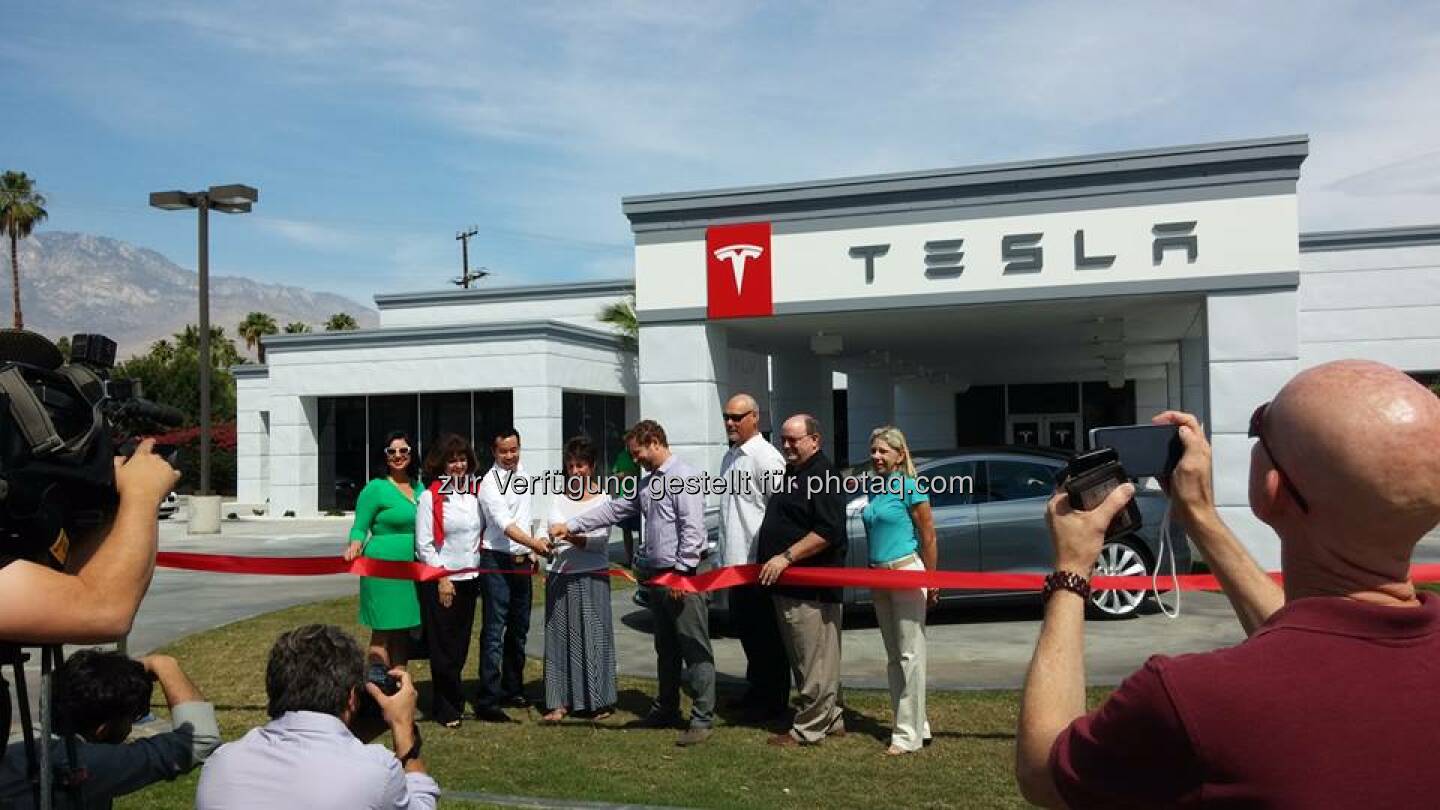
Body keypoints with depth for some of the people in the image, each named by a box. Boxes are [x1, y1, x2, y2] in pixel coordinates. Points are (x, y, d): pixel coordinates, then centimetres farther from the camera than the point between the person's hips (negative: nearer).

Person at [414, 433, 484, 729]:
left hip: (468, 578, 5)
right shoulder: (430, 496, -8)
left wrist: (479, 570, 7)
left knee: (461, 644, 11)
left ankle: (448, 700, 25)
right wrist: (442, 578, -13)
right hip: (439, 580, -5)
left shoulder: (474, 494, 8)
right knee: (444, 646, 2)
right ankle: (448, 708, 13)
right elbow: (423, 544, -10)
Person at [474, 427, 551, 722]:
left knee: (519, 628, 15)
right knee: (494, 631, -9)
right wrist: (534, 543, -37)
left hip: (522, 560, 8)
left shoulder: (523, 476, 11)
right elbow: (504, 523, -24)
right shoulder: (490, 483, -13)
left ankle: (512, 689, 28)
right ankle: (487, 701, -6)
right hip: (497, 561, -8)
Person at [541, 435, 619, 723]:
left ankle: (598, 701, 11)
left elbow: (600, 541, -12)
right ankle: (560, 701, 11)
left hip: (591, 577, -4)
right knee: (560, 637, 5)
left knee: (592, 635, 0)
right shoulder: (560, 497, 11)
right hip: (560, 576, 4)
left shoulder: (602, 499, -2)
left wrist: (571, 536, -26)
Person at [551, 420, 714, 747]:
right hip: (656, 576, 9)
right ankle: (666, 710, 30)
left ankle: (702, 720, 1)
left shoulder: (684, 477, -12)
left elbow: (693, 529, -18)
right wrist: (572, 526, 14)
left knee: (695, 649, -4)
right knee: (666, 649, 18)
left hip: (682, 576, -9)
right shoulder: (647, 482, 16)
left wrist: (681, 571, -20)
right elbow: (614, 509, 19)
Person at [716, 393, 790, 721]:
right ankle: (756, 689, 34)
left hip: (759, 563, -9)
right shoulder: (730, 457, 13)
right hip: (735, 561, 9)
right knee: (746, 630, 19)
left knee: (767, 635, 3)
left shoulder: (766, 457, -15)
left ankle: (774, 701, 15)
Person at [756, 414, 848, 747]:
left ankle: (808, 728, 5)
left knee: (814, 661, -2)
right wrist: (771, 563, 19)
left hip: (812, 587, -11)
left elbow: (828, 532, -22)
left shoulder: (823, 476, -13)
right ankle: (830, 719, 27)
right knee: (803, 658, 17)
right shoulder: (790, 473, 17)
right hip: (788, 585, 11)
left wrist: (786, 557, -23)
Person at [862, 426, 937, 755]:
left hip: (906, 571, -8)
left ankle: (909, 734, 1)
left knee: (910, 654, -4)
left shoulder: (910, 488, -9)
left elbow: (928, 536, -9)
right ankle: (916, 724, 22)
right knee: (893, 656, 12)